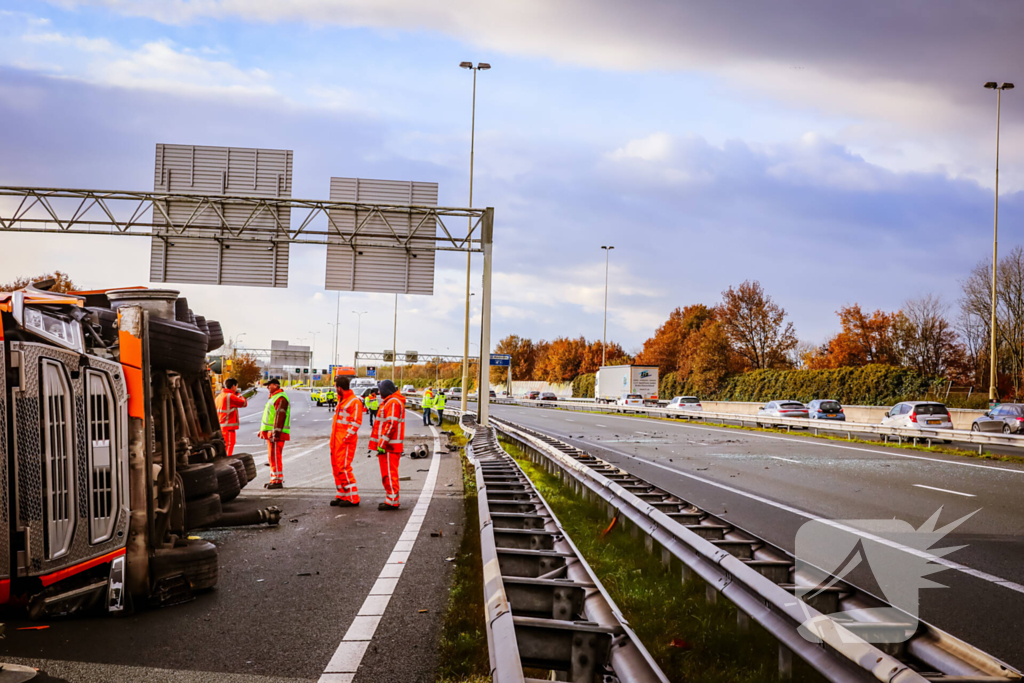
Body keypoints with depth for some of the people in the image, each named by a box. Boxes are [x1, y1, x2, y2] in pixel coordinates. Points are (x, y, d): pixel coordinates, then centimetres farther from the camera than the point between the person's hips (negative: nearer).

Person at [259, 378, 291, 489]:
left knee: (275, 457, -12)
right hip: (271, 433, 11)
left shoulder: (281, 398, -13)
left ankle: (278, 481, -12)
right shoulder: (273, 397, 22)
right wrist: (263, 430, 28)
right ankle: (275, 479, 17)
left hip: (276, 434, -11)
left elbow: (280, 416, -21)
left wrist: (276, 432, -26)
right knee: (272, 457, 12)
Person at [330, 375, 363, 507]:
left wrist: (346, 438, -22)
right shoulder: (341, 400, 18)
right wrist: (333, 439, 19)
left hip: (346, 440, -10)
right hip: (336, 439, 10)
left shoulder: (355, 401, -12)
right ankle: (341, 495, 19)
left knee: (344, 467, -12)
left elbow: (356, 423, -17)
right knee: (336, 466, 11)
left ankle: (353, 498, -9)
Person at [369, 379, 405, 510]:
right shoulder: (390, 402, 19)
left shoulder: (393, 403, -15)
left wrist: (382, 444, -24)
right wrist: (381, 444, 24)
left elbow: (391, 425, -23)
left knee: (389, 473, -9)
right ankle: (390, 499, 21)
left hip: (389, 446, -11)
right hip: (387, 445, 11)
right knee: (387, 473, 15)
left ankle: (392, 502, -7)